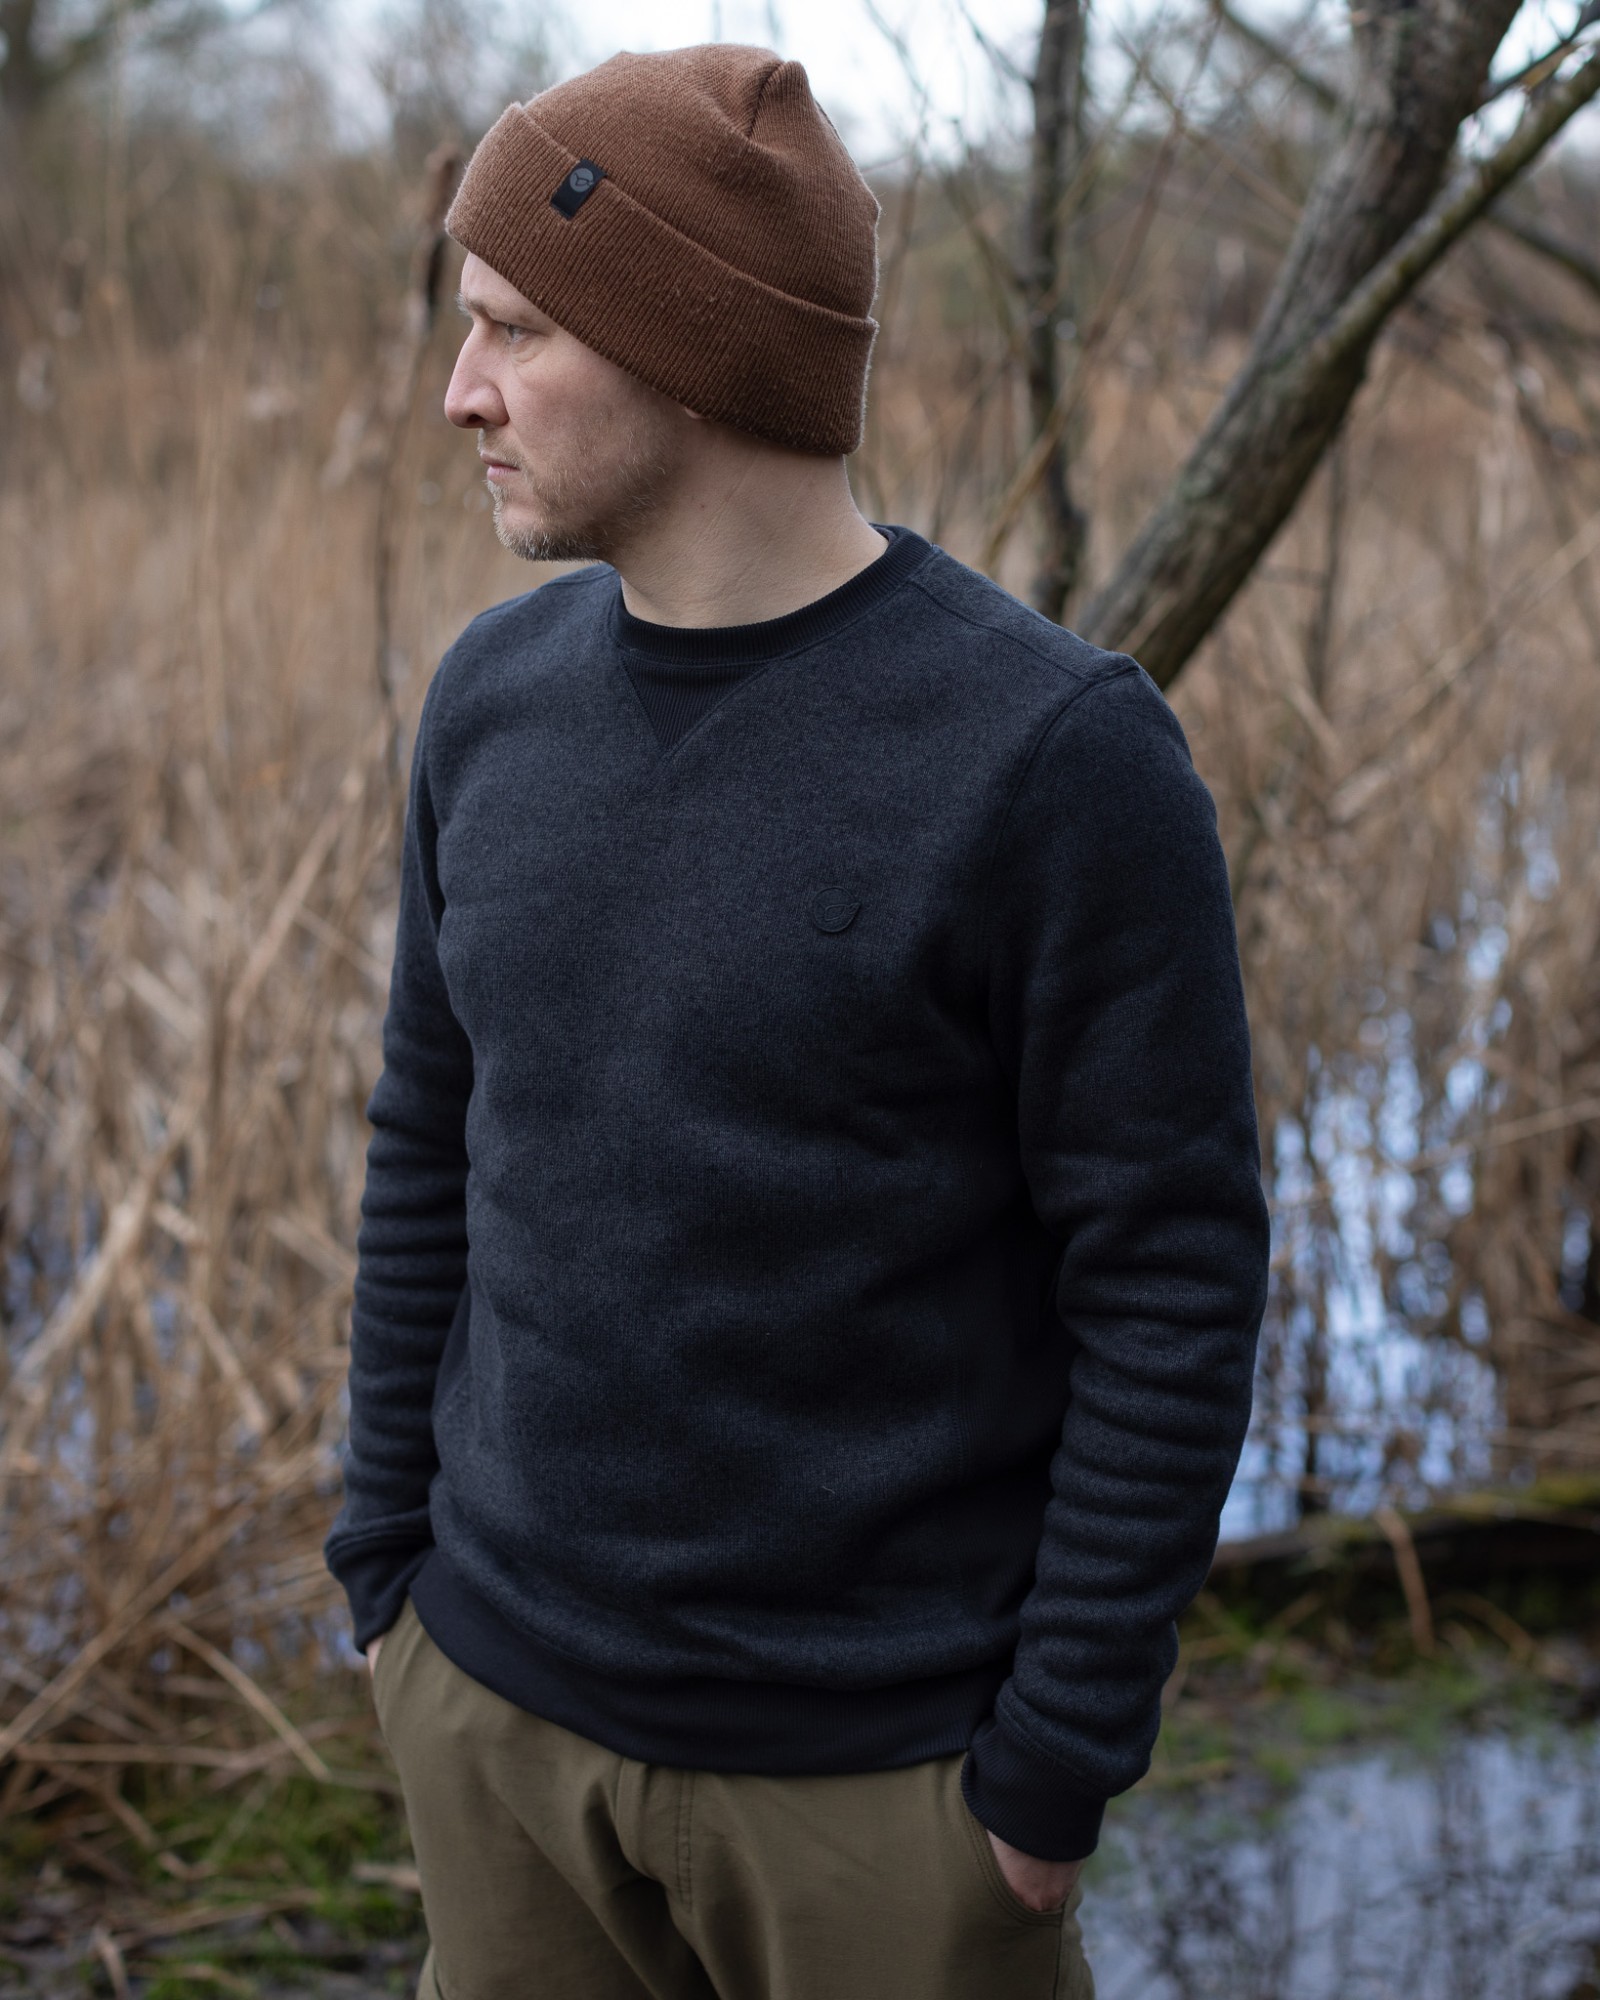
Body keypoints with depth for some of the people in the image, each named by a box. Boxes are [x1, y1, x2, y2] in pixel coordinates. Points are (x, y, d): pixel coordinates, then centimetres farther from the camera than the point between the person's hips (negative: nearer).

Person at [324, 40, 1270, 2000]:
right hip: (499, 1698, 5)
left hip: (877, 1761, -5)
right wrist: (389, 1572, 9)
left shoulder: (1059, 752, -17)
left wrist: (1059, 1766, -12)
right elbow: (435, 1144, 9)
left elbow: (1173, 1288, -14)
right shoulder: (495, 700, 1)